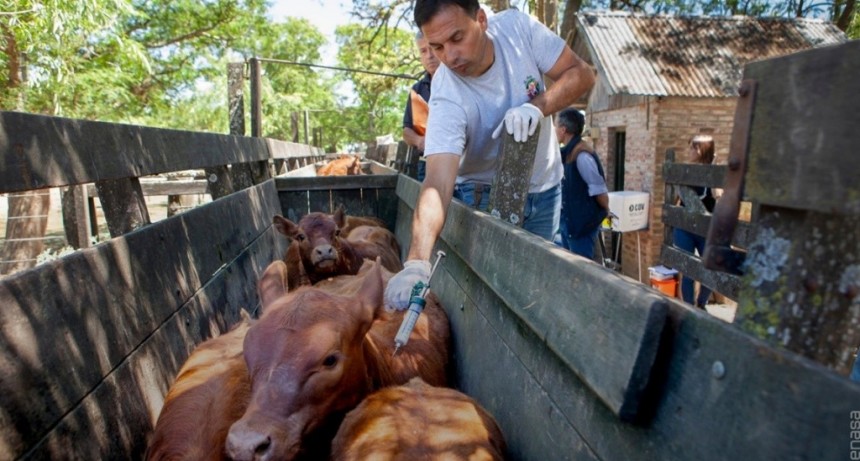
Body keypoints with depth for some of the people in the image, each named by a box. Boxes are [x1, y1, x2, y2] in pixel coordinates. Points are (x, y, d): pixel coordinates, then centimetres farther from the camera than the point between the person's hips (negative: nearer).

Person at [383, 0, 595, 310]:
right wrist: (417, 262, -59)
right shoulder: (447, 99, -31)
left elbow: (581, 74, -14)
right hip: (484, 194, -3)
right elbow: (438, 184, -43)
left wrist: (537, 106, -34)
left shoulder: (517, 26, -20)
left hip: (544, 187, 4)